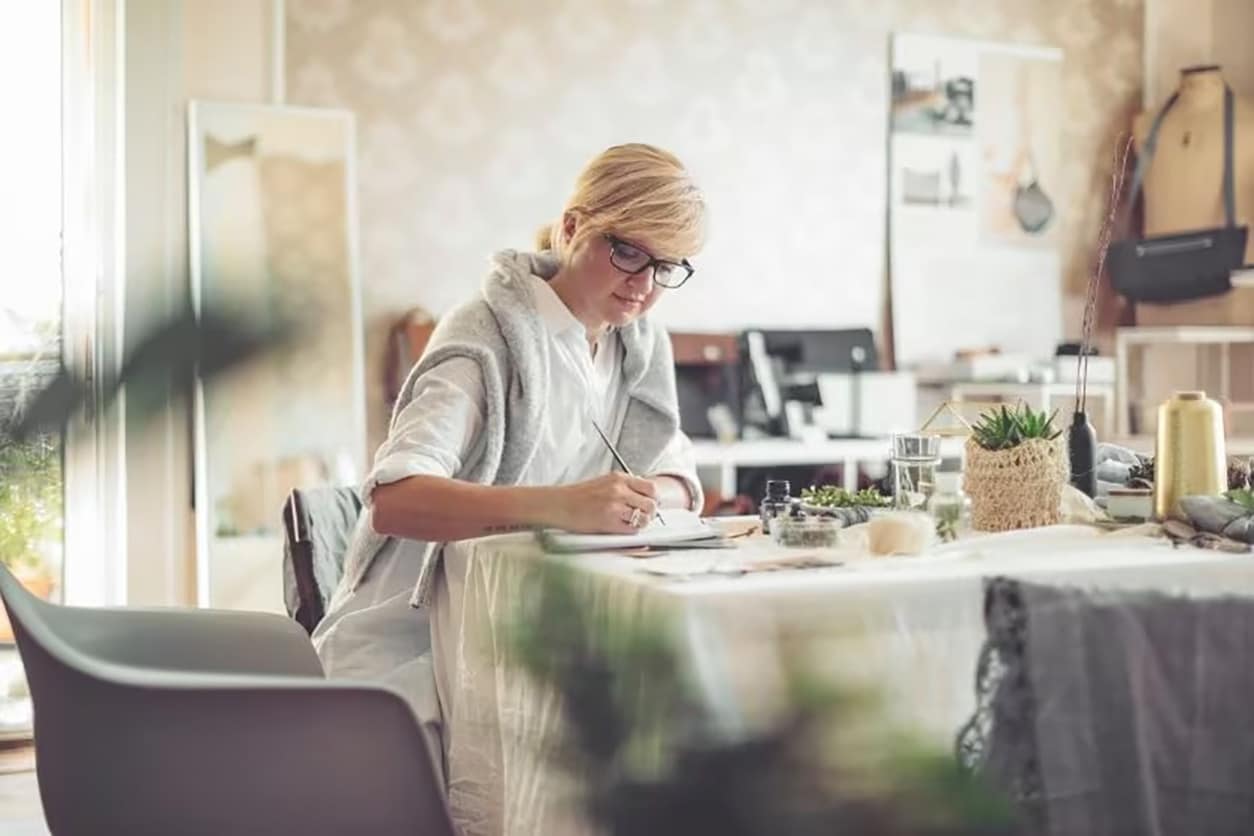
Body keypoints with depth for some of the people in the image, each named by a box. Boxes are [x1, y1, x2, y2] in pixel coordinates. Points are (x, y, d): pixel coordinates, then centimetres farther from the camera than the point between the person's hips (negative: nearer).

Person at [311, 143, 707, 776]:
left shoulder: (640, 347, 8)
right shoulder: (491, 337, -17)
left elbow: (679, 482, 8)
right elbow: (393, 501, -29)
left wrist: (646, 497, -17)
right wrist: (559, 506, -43)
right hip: (416, 649, -7)